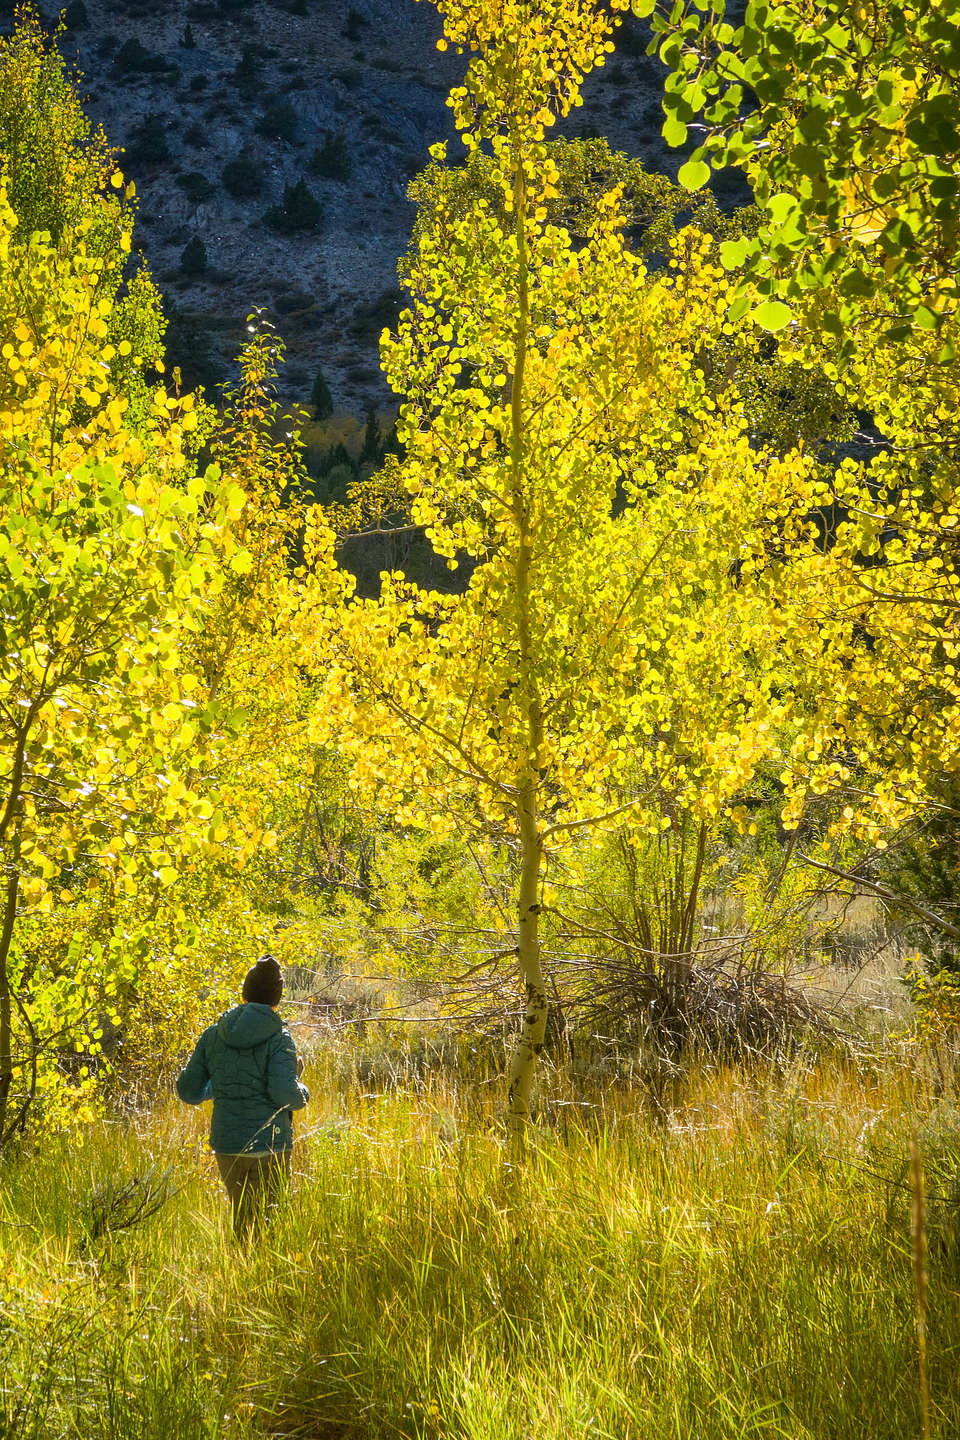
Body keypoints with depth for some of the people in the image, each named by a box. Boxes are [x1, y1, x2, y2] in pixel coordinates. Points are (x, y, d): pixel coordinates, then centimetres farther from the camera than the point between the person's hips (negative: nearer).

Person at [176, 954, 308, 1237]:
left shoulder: (213, 1035, 5)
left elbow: (188, 1091, 8)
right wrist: (303, 1092, 2)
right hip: (271, 1146, -4)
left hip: (227, 1146, 4)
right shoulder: (278, 1039, -8)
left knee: (241, 1218, 18)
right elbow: (284, 1093, -19)